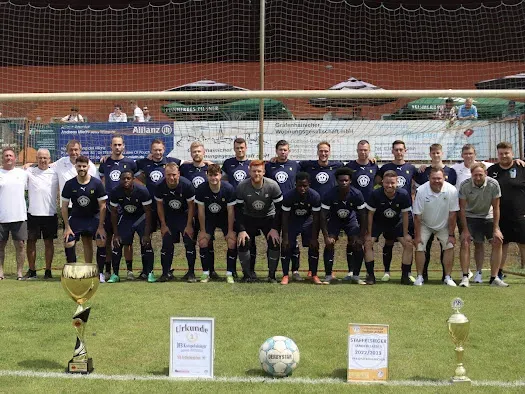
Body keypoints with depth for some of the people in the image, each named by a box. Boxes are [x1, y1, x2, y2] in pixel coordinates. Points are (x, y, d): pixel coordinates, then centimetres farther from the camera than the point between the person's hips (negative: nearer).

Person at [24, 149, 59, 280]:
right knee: (31, 242, 5)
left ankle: (48, 271, 13)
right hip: (33, 214, 0)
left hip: (50, 214, 0)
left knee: (49, 242, 6)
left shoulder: (55, 173, 6)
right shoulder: (29, 171, 4)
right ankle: (32, 271, 15)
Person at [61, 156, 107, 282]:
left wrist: (100, 226, -12)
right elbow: (64, 206, -2)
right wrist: (67, 227, -7)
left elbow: (102, 206, -8)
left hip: (94, 217, -1)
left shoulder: (97, 183, -12)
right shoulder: (69, 184, -8)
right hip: (76, 217, 2)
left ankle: (100, 272, -2)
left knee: (102, 242, -17)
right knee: (68, 243, -11)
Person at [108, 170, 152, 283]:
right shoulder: (115, 192, -20)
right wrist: (115, 234, -8)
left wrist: (147, 234, -20)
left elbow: (148, 212, -18)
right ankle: (115, 274, 1)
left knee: (146, 243, -14)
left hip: (141, 217, -2)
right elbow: (114, 213, -7)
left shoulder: (142, 191, -27)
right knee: (118, 243, -8)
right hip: (125, 217, 2)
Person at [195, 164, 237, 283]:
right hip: (209, 218, 1)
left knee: (232, 242, -15)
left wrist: (230, 231, -13)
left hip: (225, 218, -1)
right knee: (202, 242, -13)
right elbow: (201, 211, -12)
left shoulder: (229, 189, -24)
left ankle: (229, 273, -1)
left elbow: (230, 211, -16)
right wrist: (203, 230, -10)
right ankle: (206, 273, 2)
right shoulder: (201, 189, -21)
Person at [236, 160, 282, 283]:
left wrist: (275, 228, -19)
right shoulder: (242, 187, -20)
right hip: (249, 217, 0)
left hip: (269, 217, 0)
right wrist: (241, 230, -19)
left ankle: (272, 275, -1)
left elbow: (279, 209, -13)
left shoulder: (272, 186, -21)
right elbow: (238, 210, -13)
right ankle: (248, 274, 2)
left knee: (275, 243, -17)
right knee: (242, 243, -16)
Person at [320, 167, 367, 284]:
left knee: (357, 244, -15)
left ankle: (356, 276, -1)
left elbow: (363, 217, -16)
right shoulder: (330, 195, -27)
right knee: (329, 243, -19)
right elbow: (323, 217, -21)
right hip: (334, 220, -1)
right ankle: (328, 275, -8)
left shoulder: (357, 195, -24)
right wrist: (326, 237, -28)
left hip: (351, 219, 1)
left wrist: (361, 237, -20)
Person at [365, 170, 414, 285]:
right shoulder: (376, 194, -28)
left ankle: (405, 275, 3)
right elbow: (370, 214, -16)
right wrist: (369, 234, -14)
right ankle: (370, 275, -6)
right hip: (378, 222, -1)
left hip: (396, 222, 1)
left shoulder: (403, 195, -25)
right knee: (368, 243, -17)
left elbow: (405, 215, -12)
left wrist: (405, 234, -9)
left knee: (409, 244, -9)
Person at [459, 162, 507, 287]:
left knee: (498, 242, -11)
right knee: (465, 242, -17)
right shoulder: (465, 185, -21)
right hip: (470, 217, -1)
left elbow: (496, 208, -10)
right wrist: (465, 230, -16)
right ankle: (465, 277, -11)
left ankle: (494, 278, -2)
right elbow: (462, 208, -13)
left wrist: (496, 229, -13)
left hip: (488, 217, 1)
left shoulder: (493, 184, -19)